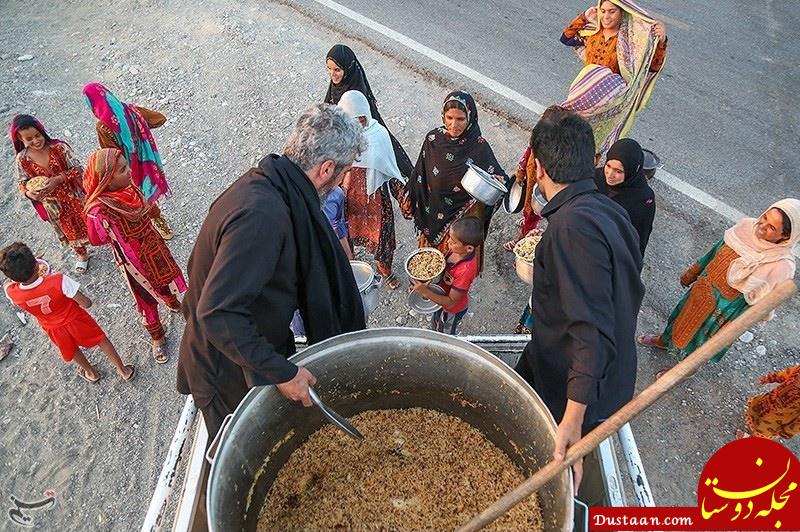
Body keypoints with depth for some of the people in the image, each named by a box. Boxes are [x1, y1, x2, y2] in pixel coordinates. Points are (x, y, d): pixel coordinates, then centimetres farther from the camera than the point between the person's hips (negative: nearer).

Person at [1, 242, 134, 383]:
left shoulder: (12, 293, -27)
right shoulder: (58, 281, -38)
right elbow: (87, 303, -27)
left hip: (53, 330, 3)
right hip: (75, 320, -2)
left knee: (71, 350, 32)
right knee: (101, 340, 24)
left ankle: (91, 372, 57)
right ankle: (123, 371, 40)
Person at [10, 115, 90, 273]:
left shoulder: (59, 147, -20)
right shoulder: (22, 159, -13)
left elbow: (77, 170, -17)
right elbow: (22, 184, -4)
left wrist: (58, 179, -31)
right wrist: (29, 193, -27)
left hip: (74, 195, -2)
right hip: (53, 205, 3)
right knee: (69, 231, 22)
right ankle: (82, 255, 46)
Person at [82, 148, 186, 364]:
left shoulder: (128, 187, -16)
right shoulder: (98, 211, -35)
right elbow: (98, 240, -18)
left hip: (154, 245, 6)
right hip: (135, 261, -6)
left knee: (166, 275, 31)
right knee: (148, 299, 17)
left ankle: (174, 303, 64)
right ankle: (157, 338, 44)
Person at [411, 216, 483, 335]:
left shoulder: (465, 270, -42)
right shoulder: (457, 249, -21)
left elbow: (451, 302, -32)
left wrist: (425, 292, -40)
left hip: (453, 310, -7)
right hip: (442, 296, 7)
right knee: (435, 325, 33)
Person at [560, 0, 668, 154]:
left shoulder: (631, 39, -15)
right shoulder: (593, 30, -2)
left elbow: (653, 66, -19)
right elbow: (566, 38, 12)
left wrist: (661, 42, -35)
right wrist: (584, 17, 1)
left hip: (609, 101, -5)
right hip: (584, 93, 5)